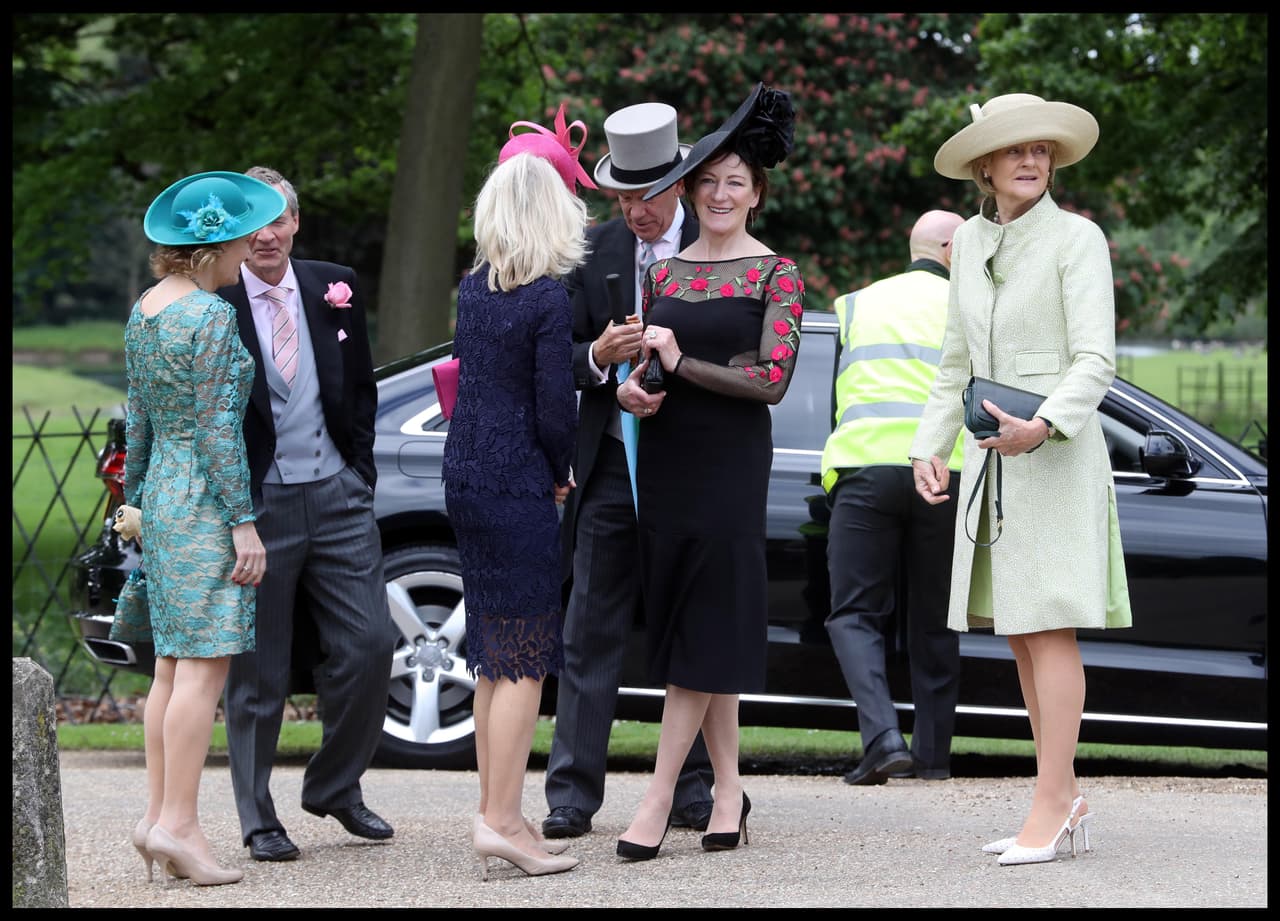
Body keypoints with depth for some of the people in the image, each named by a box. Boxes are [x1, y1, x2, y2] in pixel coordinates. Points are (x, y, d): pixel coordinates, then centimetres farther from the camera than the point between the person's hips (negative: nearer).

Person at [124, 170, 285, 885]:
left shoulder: (144, 311, 12)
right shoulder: (213, 316, -14)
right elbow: (217, 428, -17)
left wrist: (134, 498, 26)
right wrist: (244, 522, -15)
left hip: (162, 498, 9)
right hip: (206, 503, -9)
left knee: (173, 665, 10)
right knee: (205, 665, -9)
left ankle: (160, 816, 10)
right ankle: (178, 823, -12)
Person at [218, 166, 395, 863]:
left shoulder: (335, 288, 6)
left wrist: (360, 472, 10)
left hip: (336, 495, 4)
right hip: (256, 503, -4)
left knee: (369, 646, 1)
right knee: (258, 671, 3)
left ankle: (335, 786, 22)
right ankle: (258, 819, 14)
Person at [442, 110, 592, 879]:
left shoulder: (473, 290, 8)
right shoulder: (550, 300, -13)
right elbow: (557, 411, -13)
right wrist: (562, 475, 2)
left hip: (467, 482, 7)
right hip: (520, 486, -7)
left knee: (495, 659, 13)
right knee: (524, 659, -3)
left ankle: (499, 814, 18)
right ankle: (501, 821, -4)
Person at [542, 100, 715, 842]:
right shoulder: (596, 250, 5)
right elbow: (564, 358, 6)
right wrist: (599, 356, -16)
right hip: (612, 466, 2)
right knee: (591, 634, 1)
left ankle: (695, 790, 12)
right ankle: (573, 793, 4)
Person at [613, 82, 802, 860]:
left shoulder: (776, 275, -2)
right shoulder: (664, 273, 12)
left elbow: (772, 379, -10)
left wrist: (681, 364, -11)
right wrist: (631, 388, -5)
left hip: (734, 458, -5)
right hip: (666, 454, 5)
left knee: (706, 625, -7)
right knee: (681, 621, 5)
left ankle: (660, 797, -9)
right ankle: (728, 789, 14)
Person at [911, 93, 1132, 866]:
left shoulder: (1076, 238, -6)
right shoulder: (971, 242, 13)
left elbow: (1096, 359, -13)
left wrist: (1044, 425, -27)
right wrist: (932, 446, 10)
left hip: (1055, 454, -7)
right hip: (991, 455, 7)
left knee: (1049, 627, -8)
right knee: (1018, 633, 7)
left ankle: (1050, 803, -7)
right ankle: (1069, 800, 14)